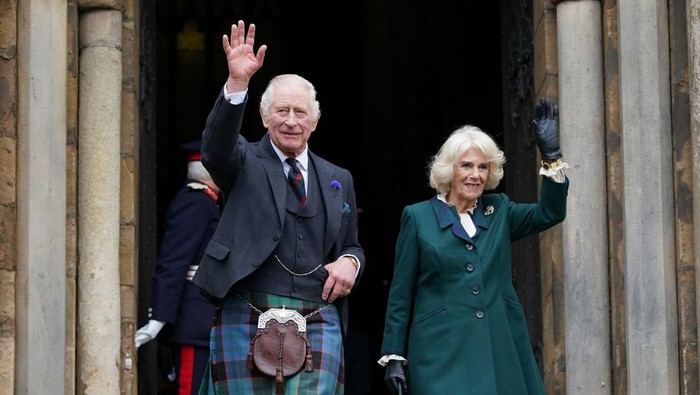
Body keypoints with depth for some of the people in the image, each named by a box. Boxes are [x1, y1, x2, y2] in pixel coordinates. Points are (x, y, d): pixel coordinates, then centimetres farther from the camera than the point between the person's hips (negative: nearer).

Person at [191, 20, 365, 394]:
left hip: (318, 324, 2)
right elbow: (215, 146, -15)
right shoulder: (245, 163, 7)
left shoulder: (338, 180, 18)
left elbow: (352, 246, 25)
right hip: (247, 320, -2)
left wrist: (350, 261, 0)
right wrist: (237, 83, -30)